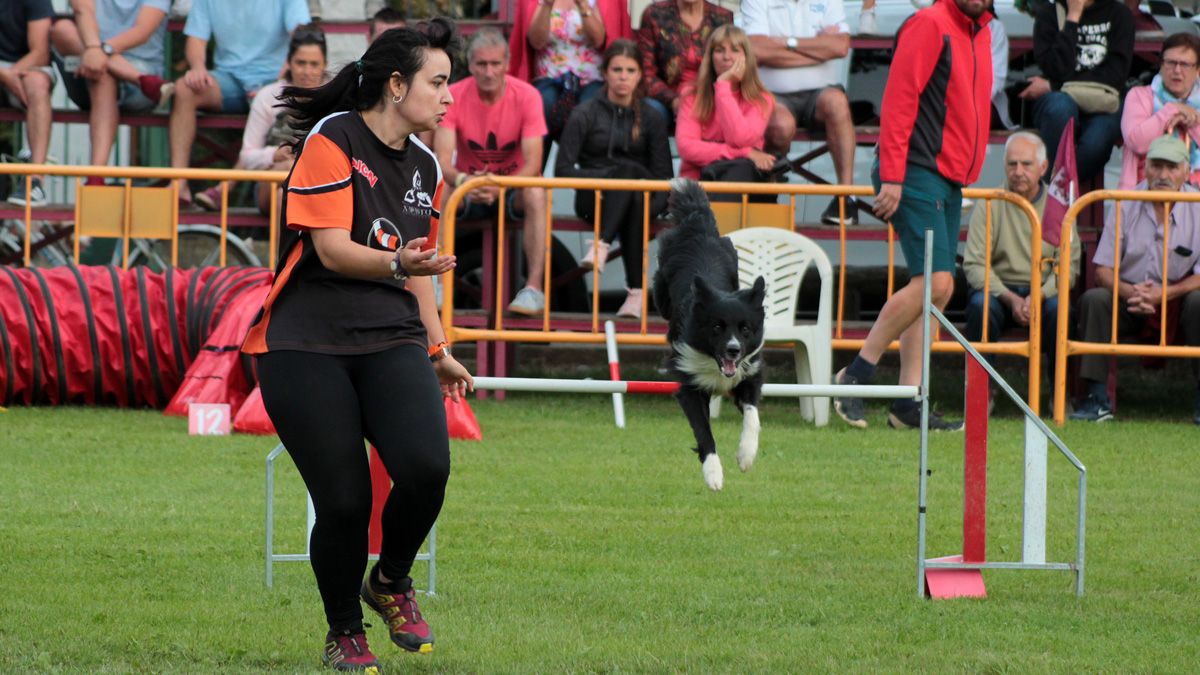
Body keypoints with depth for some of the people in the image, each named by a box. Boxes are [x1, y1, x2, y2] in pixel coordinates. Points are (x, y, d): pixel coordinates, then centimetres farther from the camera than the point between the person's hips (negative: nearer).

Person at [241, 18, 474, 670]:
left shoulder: (425, 166, 14)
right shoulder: (332, 140, -7)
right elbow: (332, 249, -15)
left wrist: (438, 352, 31)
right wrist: (397, 264, -32)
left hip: (392, 341, 5)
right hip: (307, 347, -5)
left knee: (426, 467, -20)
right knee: (344, 503, -10)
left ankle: (391, 581, 9)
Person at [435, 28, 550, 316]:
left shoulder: (526, 96, -16)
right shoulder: (453, 96, -14)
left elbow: (532, 164, -24)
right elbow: (443, 160, -22)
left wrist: (500, 188, -44)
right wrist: (462, 181, -46)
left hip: (513, 188, -1)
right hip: (467, 188, 1)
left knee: (536, 195, -35)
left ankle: (534, 287, -34)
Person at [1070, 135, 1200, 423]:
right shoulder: (1125, 206, -2)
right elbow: (1103, 270, -4)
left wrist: (1162, 295, -26)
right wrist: (1129, 292, -26)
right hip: (1129, 296, 2)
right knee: (1094, 299, -26)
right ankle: (1097, 399, -24)